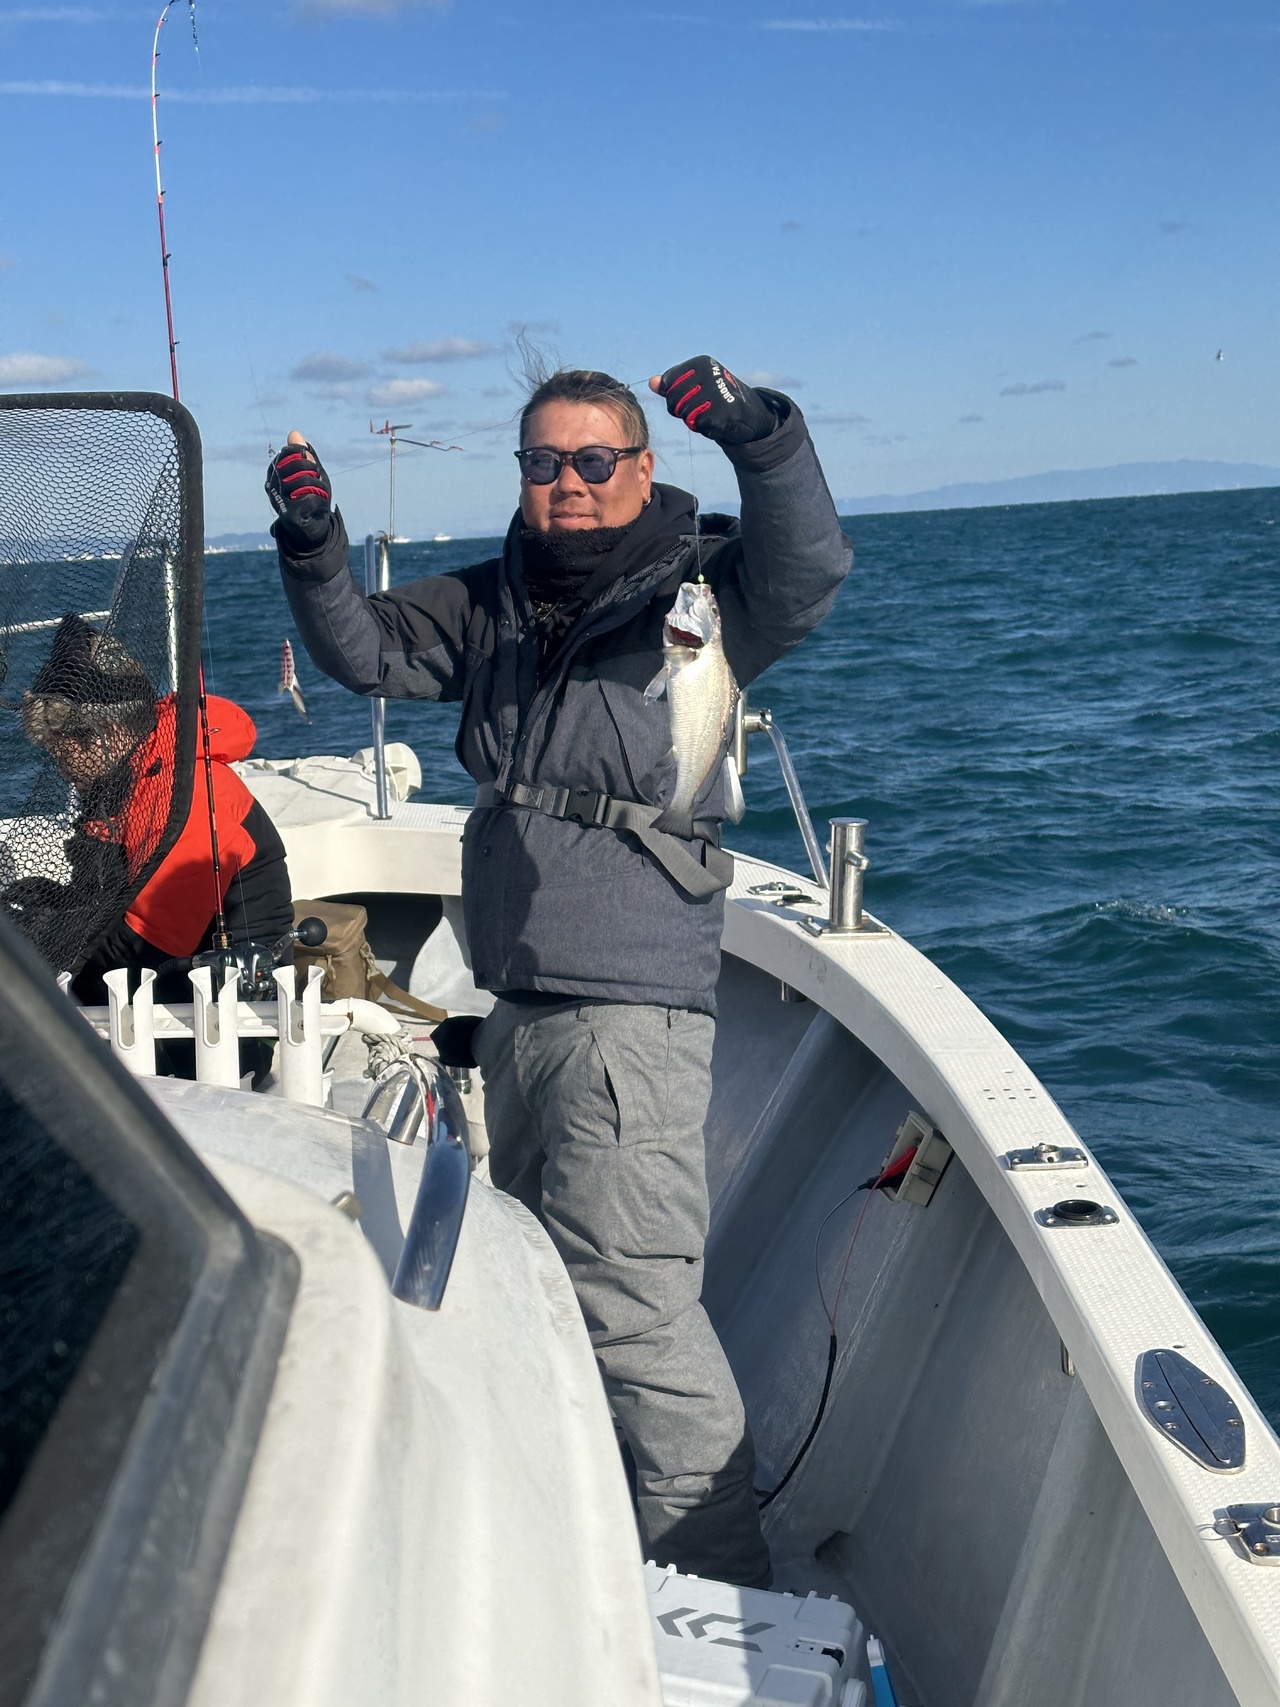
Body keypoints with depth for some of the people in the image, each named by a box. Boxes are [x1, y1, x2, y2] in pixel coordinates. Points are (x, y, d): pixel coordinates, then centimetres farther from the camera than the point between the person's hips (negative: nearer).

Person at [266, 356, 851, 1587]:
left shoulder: (702, 589, -6)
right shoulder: (495, 605, 12)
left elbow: (806, 573, -24)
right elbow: (366, 653, 12)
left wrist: (759, 437, -39)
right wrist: (313, 549, -5)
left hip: (633, 1013, -8)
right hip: (517, 1009, 8)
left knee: (629, 1295, -13)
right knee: (535, 1270, 21)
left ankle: (723, 1586, -1)